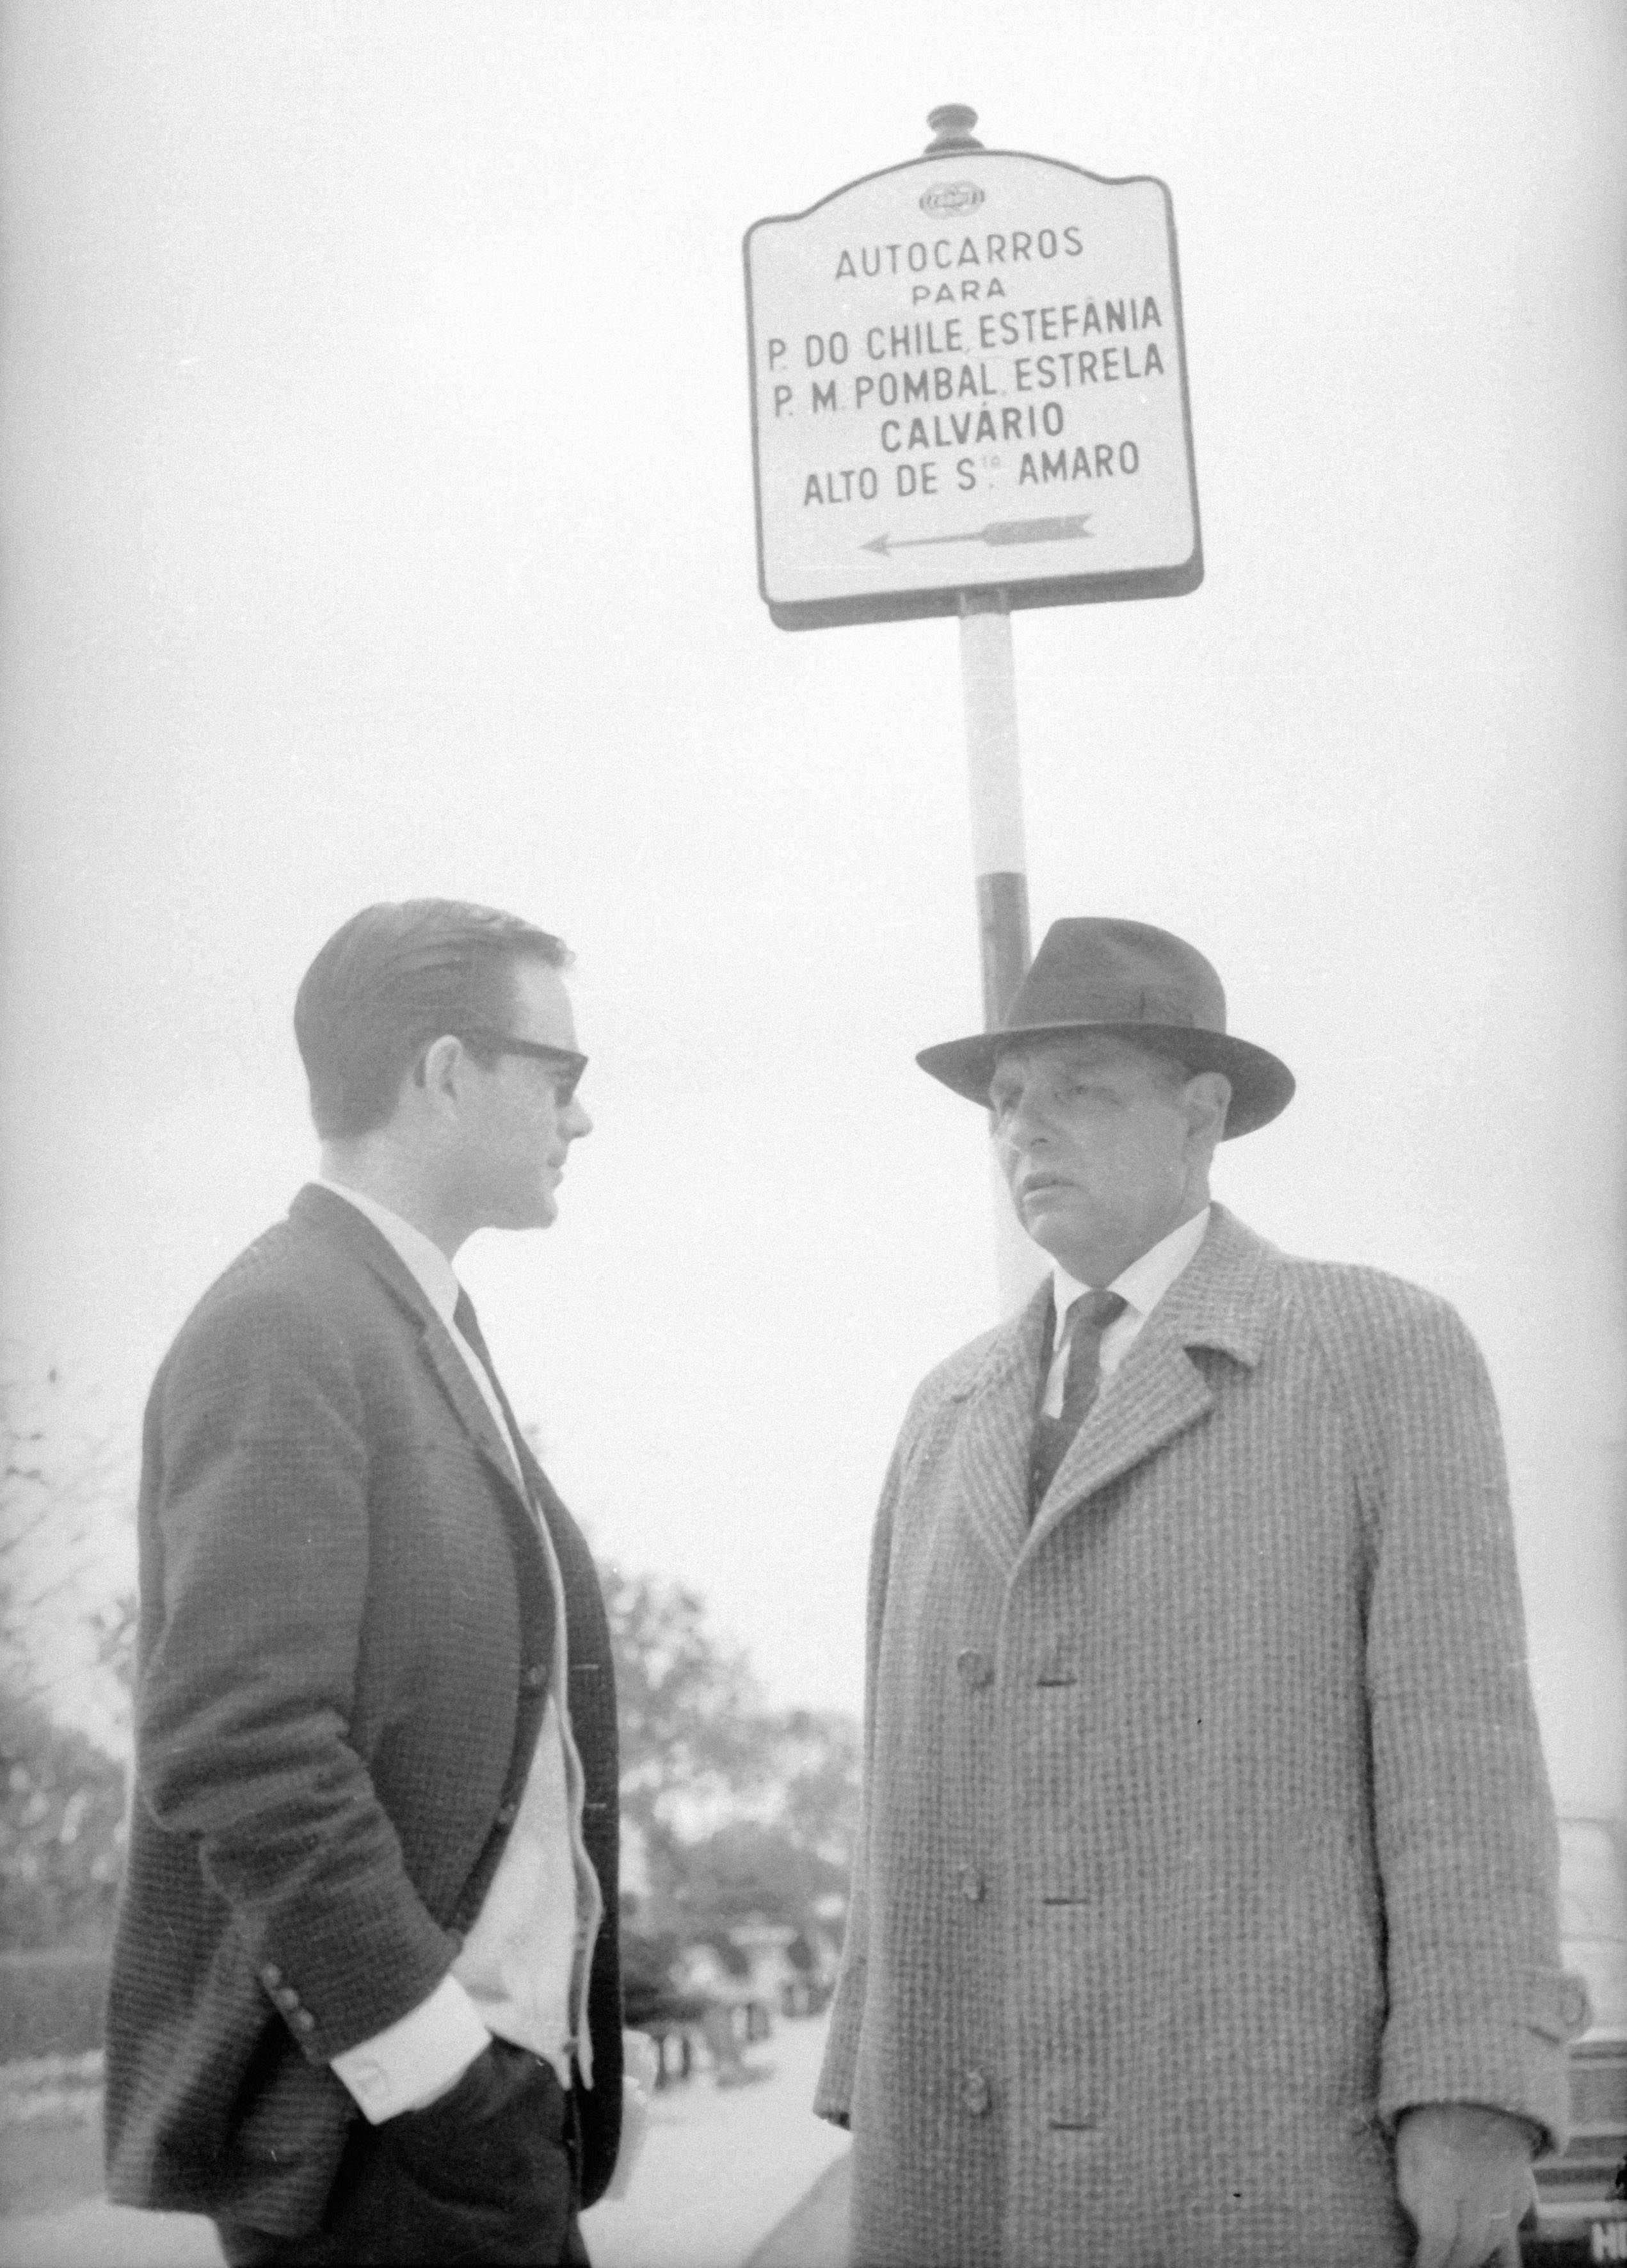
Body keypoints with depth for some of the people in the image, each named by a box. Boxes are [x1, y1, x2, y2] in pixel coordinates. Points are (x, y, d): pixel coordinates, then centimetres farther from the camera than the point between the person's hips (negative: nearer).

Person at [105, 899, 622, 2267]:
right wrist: (437, 2069, -20)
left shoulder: (422, 1335, 16)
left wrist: (519, 2076, 13)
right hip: (374, 2121, -9)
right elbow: (239, 1751, -21)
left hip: (483, 2091, 9)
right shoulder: (282, 1331, -13)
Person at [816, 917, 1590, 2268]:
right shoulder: (952, 1414, 18)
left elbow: (1457, 1733, -5)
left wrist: (1477, 2102, -13)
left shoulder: (1385, 1351, 2)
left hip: (1265, 2146, -5)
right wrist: (880, 2099, 12)